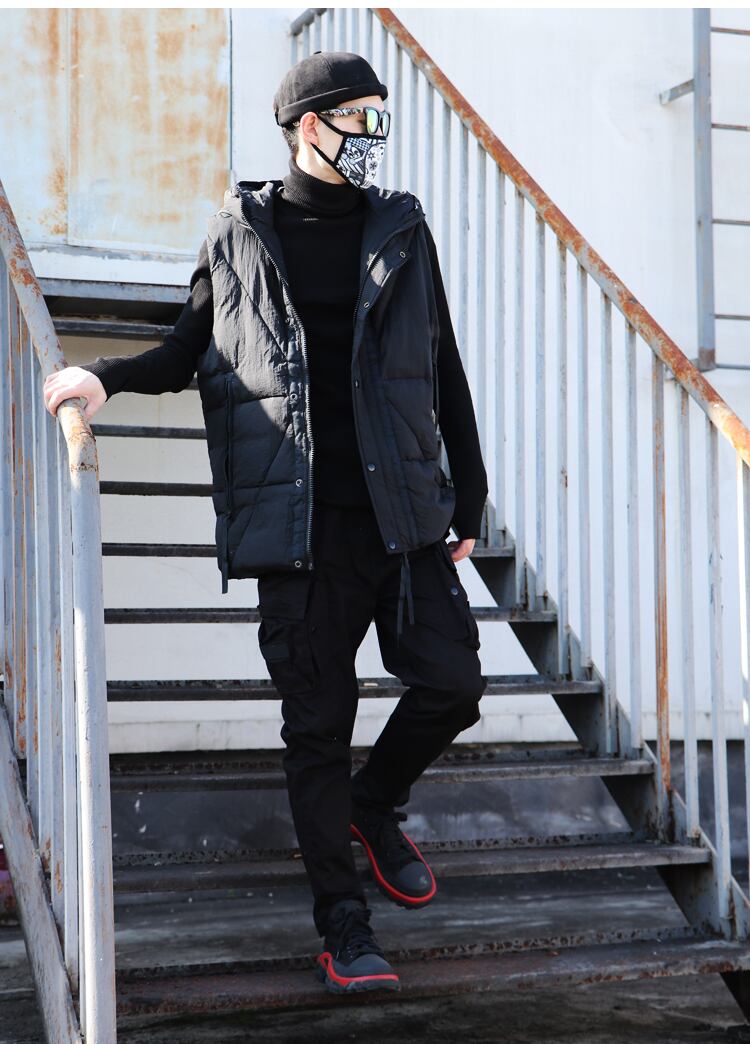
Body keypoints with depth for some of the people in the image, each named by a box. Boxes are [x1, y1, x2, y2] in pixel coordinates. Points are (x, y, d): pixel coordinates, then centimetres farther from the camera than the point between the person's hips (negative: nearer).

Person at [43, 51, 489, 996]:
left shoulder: (400, 230, 10)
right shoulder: (239, 235, 5)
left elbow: (445, 374, 13)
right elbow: (190, 353, 15)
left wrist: (469, 501, 12)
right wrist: (107, 375, -4)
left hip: (401, 511, 2)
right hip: (298, 520, -2)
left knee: (453, 683, -4)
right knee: (318, 725, 1)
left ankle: (374, 804, 27)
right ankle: (344, 927, 13)